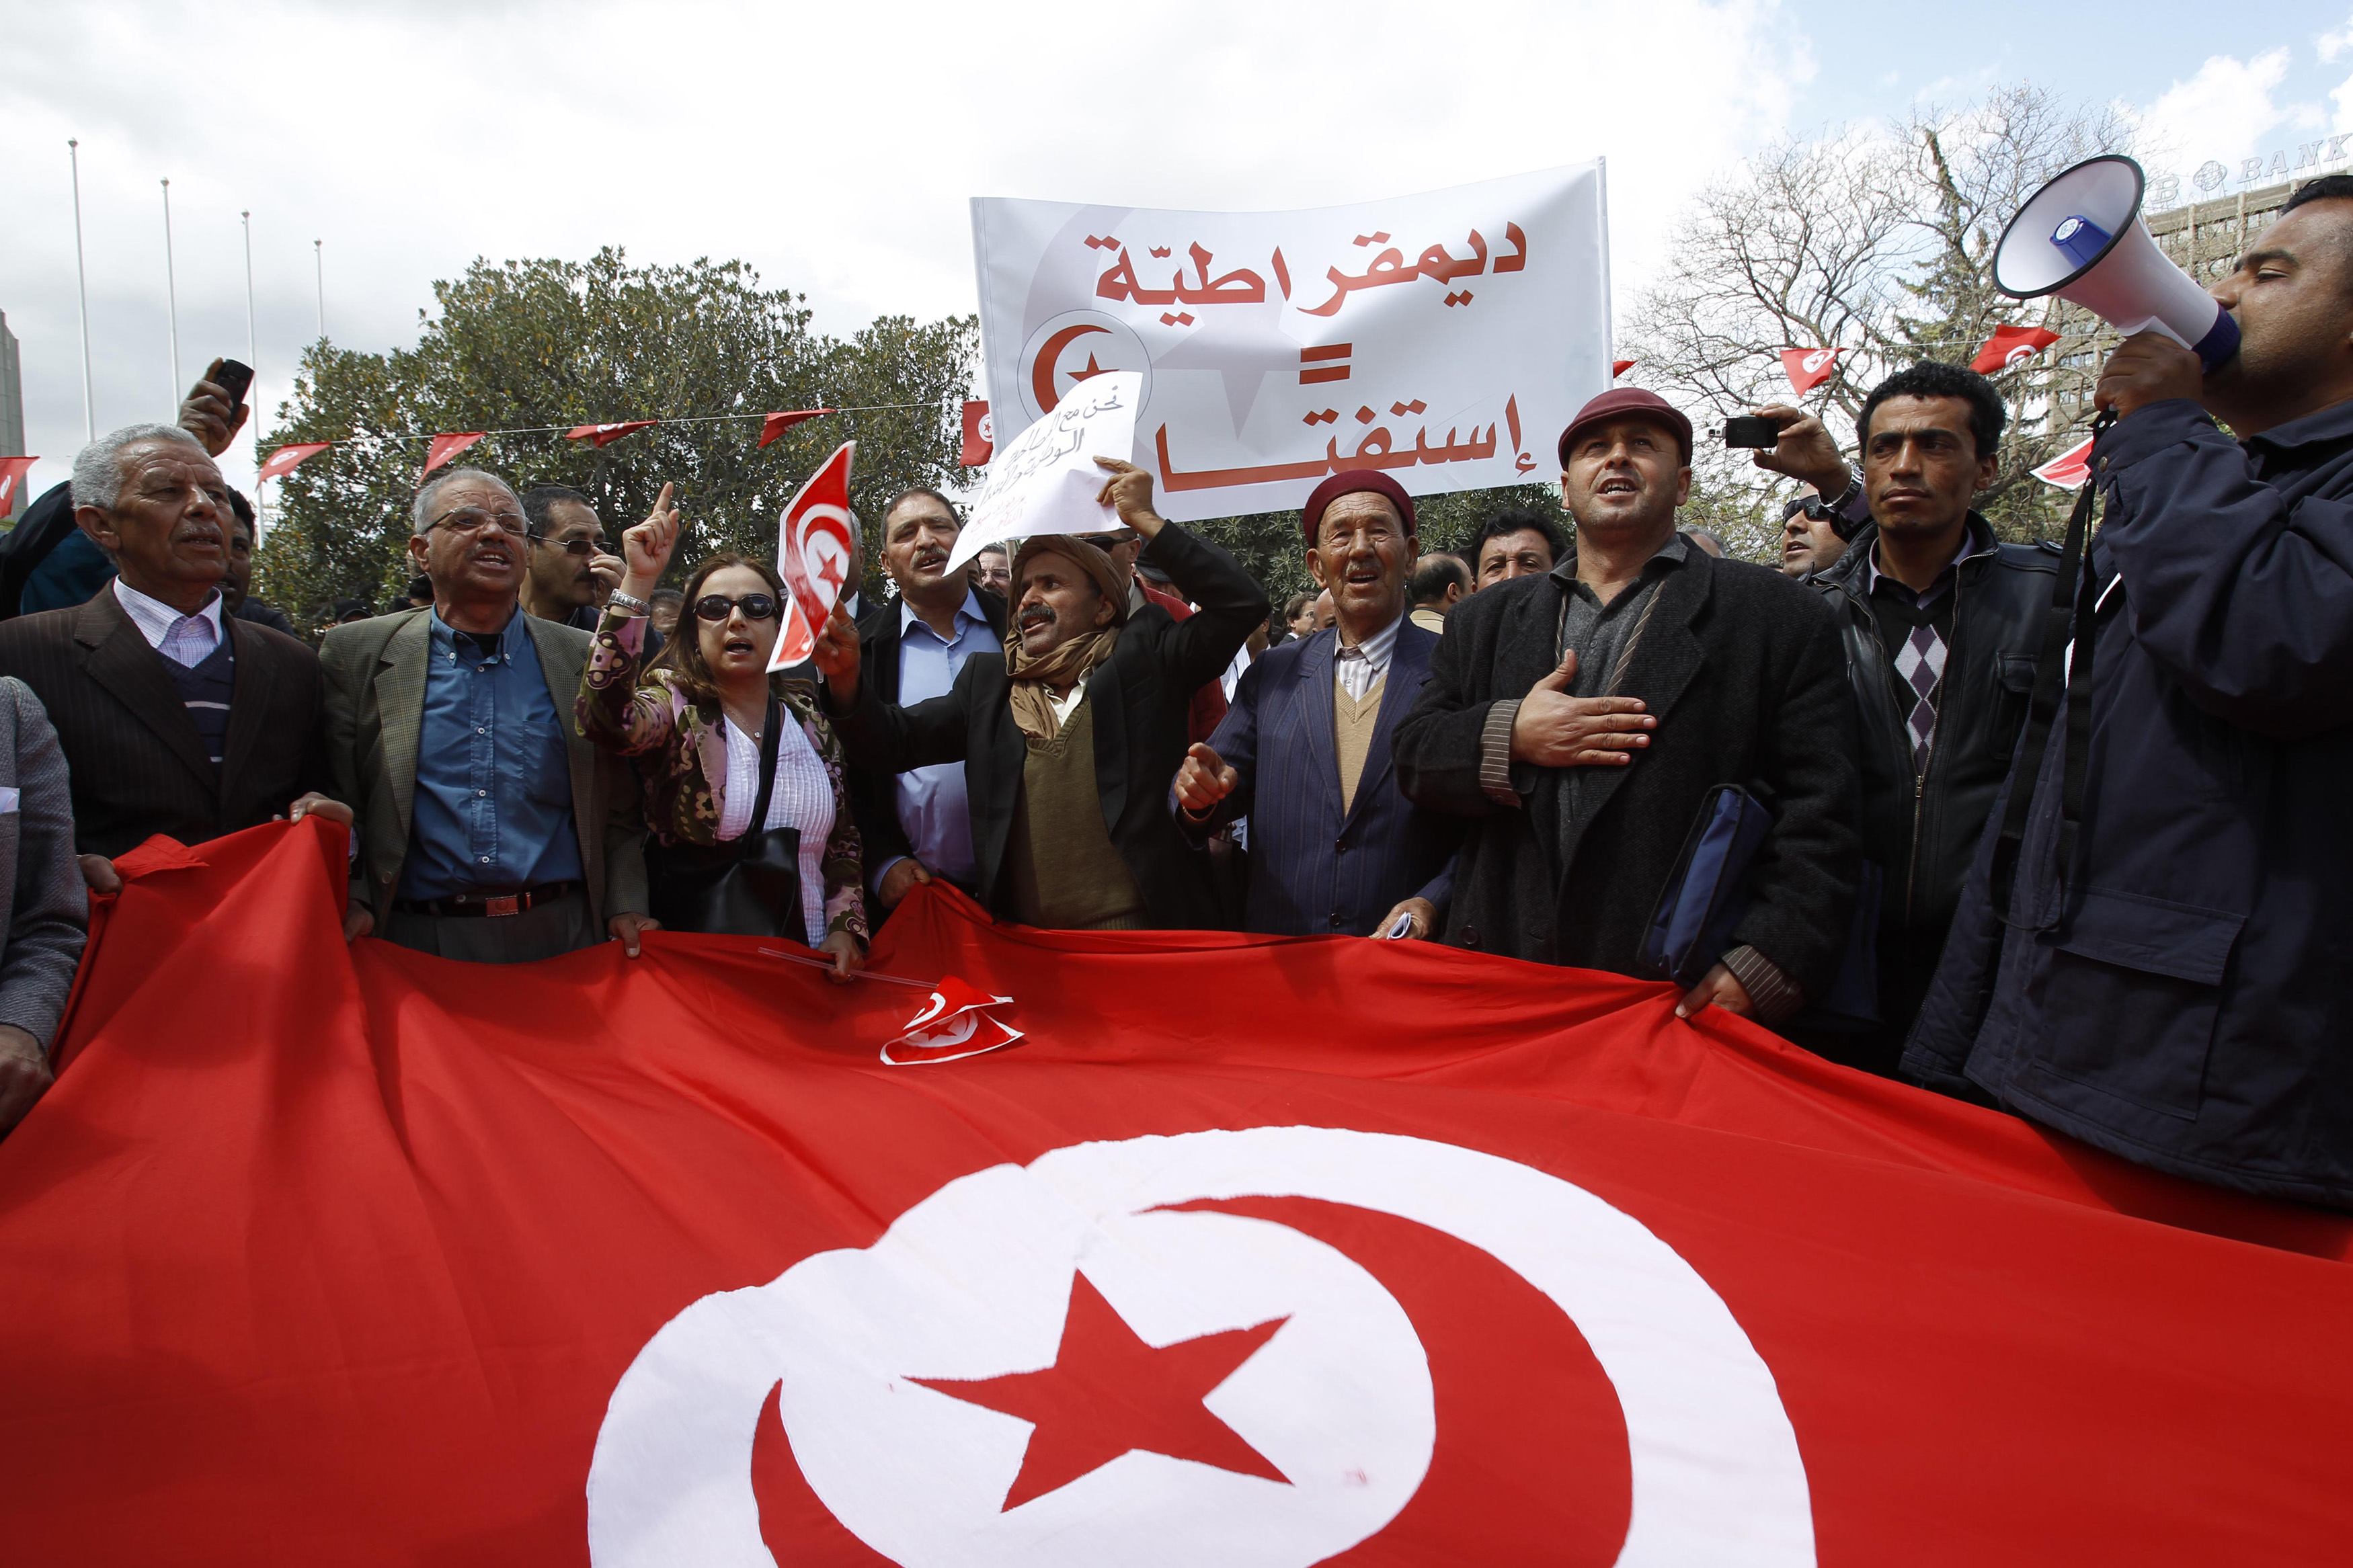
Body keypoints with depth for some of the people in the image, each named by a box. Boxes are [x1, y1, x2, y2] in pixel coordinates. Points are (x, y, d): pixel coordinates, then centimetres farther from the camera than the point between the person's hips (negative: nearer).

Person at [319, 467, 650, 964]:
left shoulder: (588, 660, 6)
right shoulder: (356, 654, 5)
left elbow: (619, 812, 7)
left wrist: (625, 907, -4)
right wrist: (353, 901, -9)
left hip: (562, 937, 1)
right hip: (420, 942, 0)